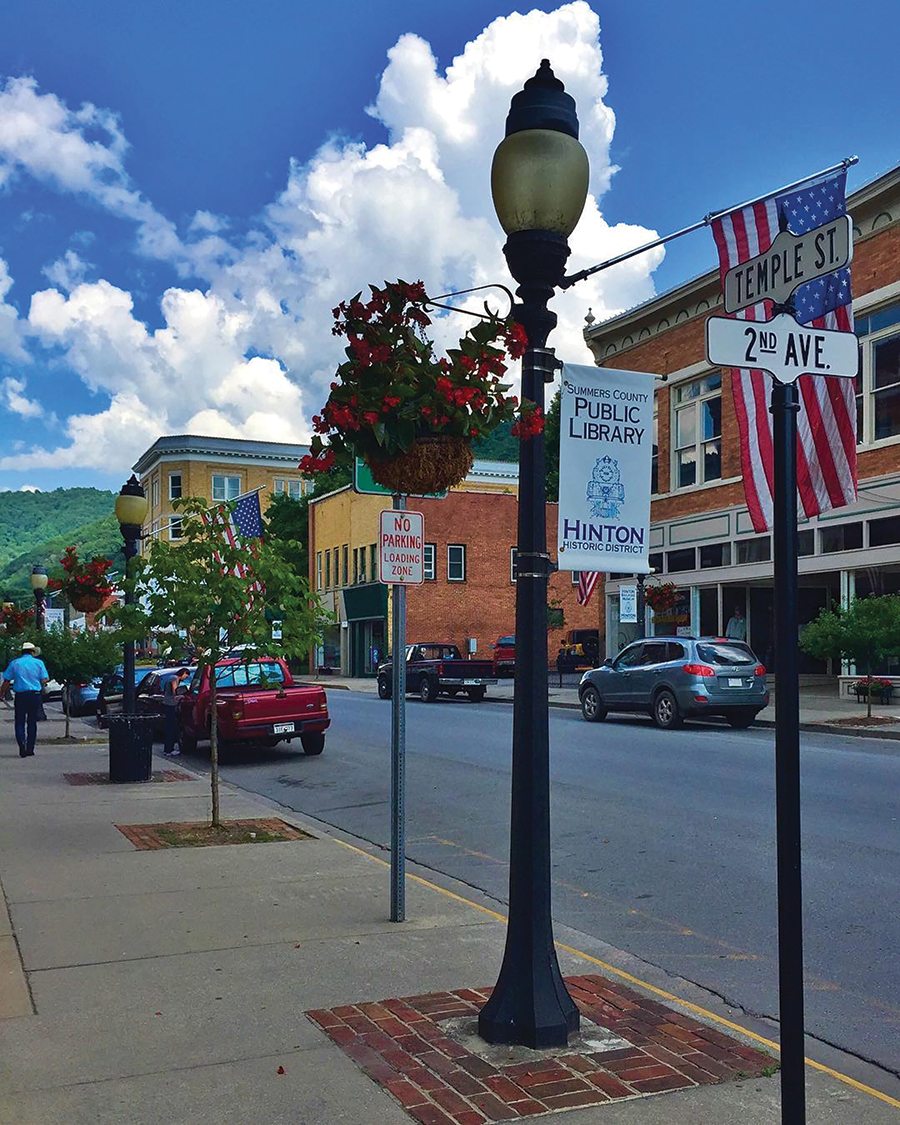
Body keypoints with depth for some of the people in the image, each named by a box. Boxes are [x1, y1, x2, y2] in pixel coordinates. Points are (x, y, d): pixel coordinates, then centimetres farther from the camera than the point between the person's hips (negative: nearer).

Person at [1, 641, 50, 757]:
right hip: (35, 695, 0)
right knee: (32, 723, 9)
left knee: (19, 722, 5)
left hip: (20, 696, 0)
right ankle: (30, 750, 10)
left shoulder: (14, 663, 3)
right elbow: (44, 680, -1)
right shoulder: (38, 663, 1)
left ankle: (22, 745, -16)